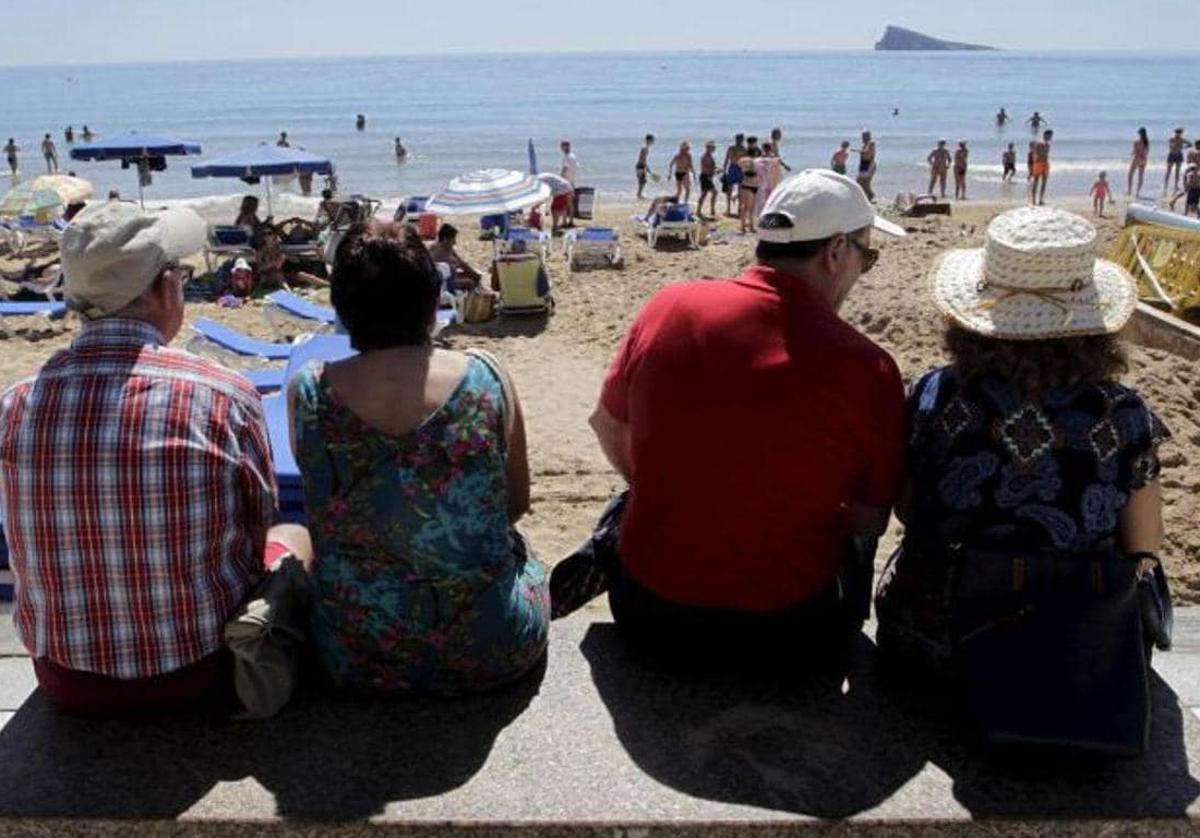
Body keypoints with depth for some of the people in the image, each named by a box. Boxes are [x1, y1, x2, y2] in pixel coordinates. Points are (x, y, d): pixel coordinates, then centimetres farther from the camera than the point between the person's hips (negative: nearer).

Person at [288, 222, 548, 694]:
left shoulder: (307, 391, -11)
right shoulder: (485, 378, -13)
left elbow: (325, 510, 4)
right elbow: (518, 503, 1)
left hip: (356, 663, 1)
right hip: (495, 654, 0)